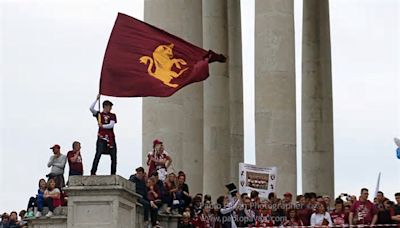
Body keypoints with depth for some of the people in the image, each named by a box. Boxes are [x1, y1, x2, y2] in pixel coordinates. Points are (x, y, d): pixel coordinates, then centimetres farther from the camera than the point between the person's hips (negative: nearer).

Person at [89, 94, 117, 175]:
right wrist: (97, 99, -9)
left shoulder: (112, 115, 11)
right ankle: (93, 172, -15)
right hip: (101, 138, -3)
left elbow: (111, 125, -4)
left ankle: (113, 173, 9)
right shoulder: (99, 114, 8)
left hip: (110, 138, 3)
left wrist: (102, 126, -18)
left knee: (113, 156, 2)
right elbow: (91, 108, -7)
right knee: (98, 155, -13)